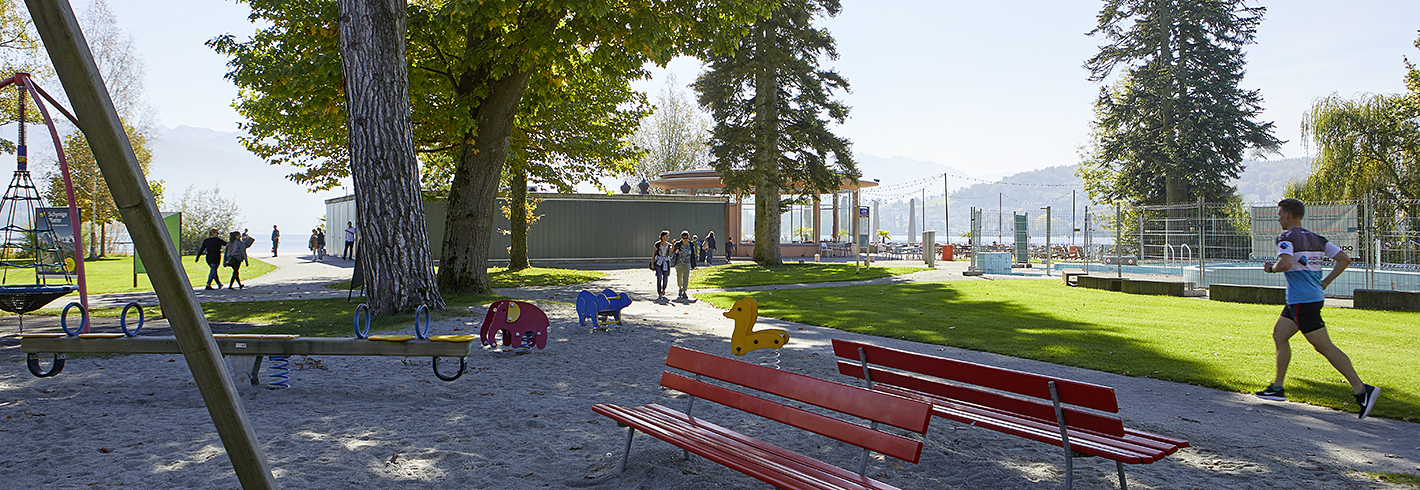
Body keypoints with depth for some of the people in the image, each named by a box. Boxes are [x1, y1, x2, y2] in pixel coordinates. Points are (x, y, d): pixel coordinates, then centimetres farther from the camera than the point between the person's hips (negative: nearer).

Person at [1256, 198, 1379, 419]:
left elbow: (1286, 264, -27)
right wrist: (1325, 282, 15)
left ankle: (1362, 390, -6)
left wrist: (1271, 268, -7)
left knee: (1325, 347, -6)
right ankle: (1277, 388, 19)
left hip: (1302, 302, -9)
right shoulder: (1316, 238, 13)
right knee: (1279, 335, 16)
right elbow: (1344, 259, 11)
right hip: (1313, 296, 9)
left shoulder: (1286, 237, -12)